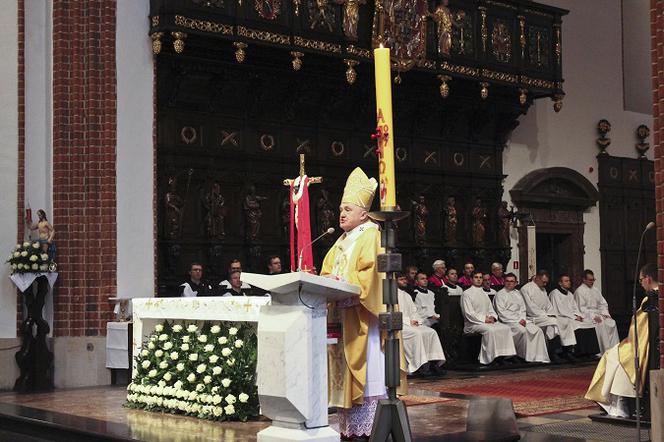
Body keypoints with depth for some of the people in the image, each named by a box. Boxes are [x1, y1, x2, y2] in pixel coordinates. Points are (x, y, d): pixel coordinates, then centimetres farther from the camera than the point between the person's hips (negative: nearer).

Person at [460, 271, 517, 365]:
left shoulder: (484, 294, 23)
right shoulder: (467, 294, -1)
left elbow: (491, 310, 22)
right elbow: (469, 314, -10)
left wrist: (492, 317, -2)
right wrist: (484, 319, -15)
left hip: (488, 321, 7)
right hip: (473, 324, -7)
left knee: (506, 328, -17)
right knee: (490, 330, -35)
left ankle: (505, 356, -19)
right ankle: (490, 358, -31)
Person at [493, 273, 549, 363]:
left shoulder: (517, 293, 23)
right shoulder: (500, 294, 3)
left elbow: (523, 309, 18)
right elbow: (501, 313, -7)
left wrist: (523, 319, -4)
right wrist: (517, 320, -13)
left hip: (521, 319, 6)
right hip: (508, 321, -6)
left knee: (538, 330, -16)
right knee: (523, 331, -33)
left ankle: (539, 357, -16)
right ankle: (525, 356, -21)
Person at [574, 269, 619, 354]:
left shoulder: (596, 290, 18)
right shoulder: (579, 291, -5)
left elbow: (603, 303, 20)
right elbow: (581, 309, -12)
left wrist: (605, 313, 0)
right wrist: (593, 317, -21)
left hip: (598, 314, 7)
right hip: (587, 315, -7)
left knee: (612, 322, -17)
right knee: (600, 324, -31)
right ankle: (605, 351, -29)